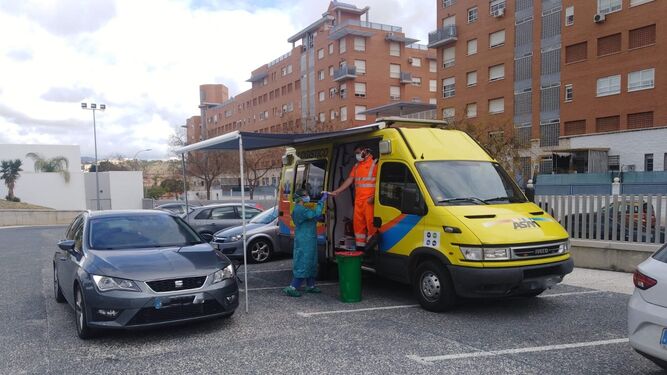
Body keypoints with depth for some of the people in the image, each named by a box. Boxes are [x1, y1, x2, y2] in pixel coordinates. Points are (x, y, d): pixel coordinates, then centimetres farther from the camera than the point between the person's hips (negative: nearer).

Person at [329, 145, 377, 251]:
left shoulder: (375, 163, -3)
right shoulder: (356, 166, 19)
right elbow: (349, 180, 19)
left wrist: (373, 197, -18)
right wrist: (336, 192, 12)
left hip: (369, 200, -7)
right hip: (358, 200, 7)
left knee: (371, 223, -10)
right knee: (358, 223, 9)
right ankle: (359, 248, 17)